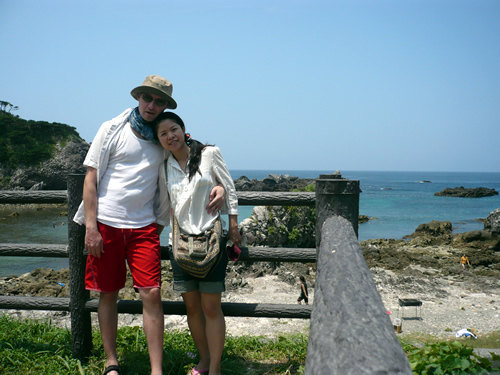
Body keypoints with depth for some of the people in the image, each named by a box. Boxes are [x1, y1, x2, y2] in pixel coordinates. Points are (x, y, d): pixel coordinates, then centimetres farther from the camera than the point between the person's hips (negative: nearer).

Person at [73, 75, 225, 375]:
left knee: (151, 294, -6)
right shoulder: (113, 129, 2)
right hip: (106, 224, -1)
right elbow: (91, 178, -1)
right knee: (108, 293, 8)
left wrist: (219, 186, -8)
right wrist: (91, 227, -9)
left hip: (144, 226, 1)